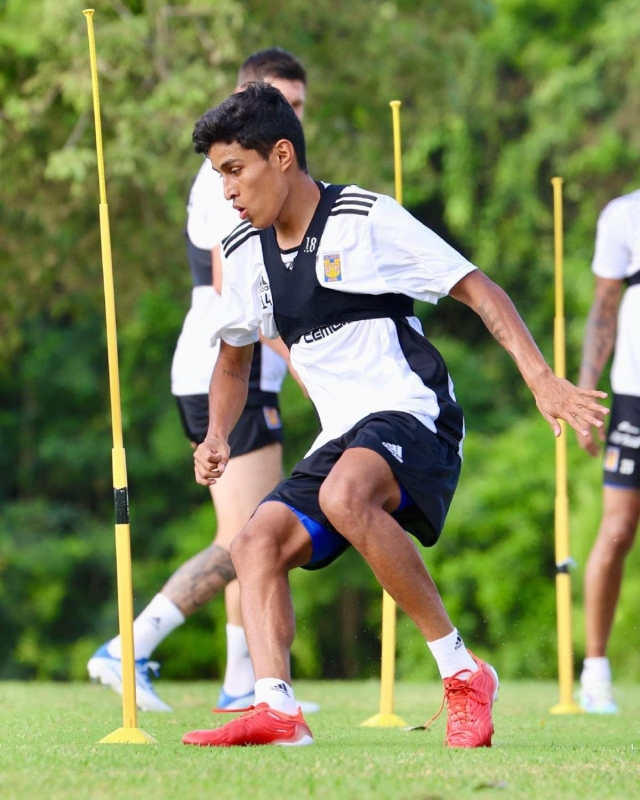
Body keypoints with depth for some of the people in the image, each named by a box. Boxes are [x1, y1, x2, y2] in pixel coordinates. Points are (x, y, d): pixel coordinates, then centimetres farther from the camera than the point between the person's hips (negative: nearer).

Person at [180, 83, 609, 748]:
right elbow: (233, 361, 30)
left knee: (344, 495, -36)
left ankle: (462, 671, -27)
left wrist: (541, 379, -16)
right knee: (257, 540, -15)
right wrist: (217, 437, 10)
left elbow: (478, 290, -5)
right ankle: (275, 711, -28)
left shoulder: (367, 219, -6)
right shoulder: (245, 254, 13)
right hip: (339, 442, 7)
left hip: (411, 417, -7)